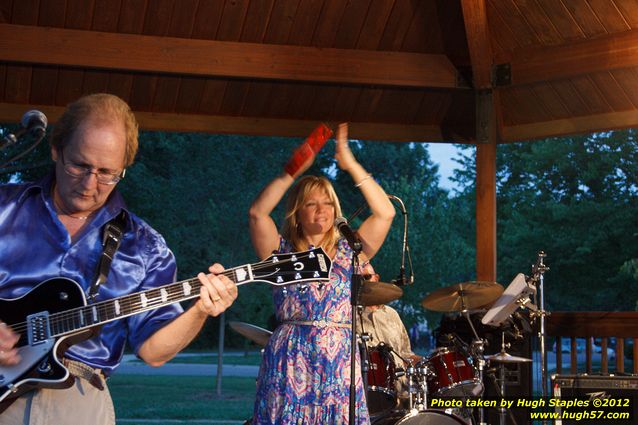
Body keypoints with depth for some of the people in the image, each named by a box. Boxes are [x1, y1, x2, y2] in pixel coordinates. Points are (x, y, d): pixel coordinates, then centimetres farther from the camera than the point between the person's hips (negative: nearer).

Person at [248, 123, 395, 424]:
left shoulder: (348, 252, 11)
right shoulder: (283, 252, 8)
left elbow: (385, 213, -1)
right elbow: (257, 213, -9)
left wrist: (350, 165, -5)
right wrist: (294, 170, -11)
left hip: (340, 367, 1)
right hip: (289, 365, -1)